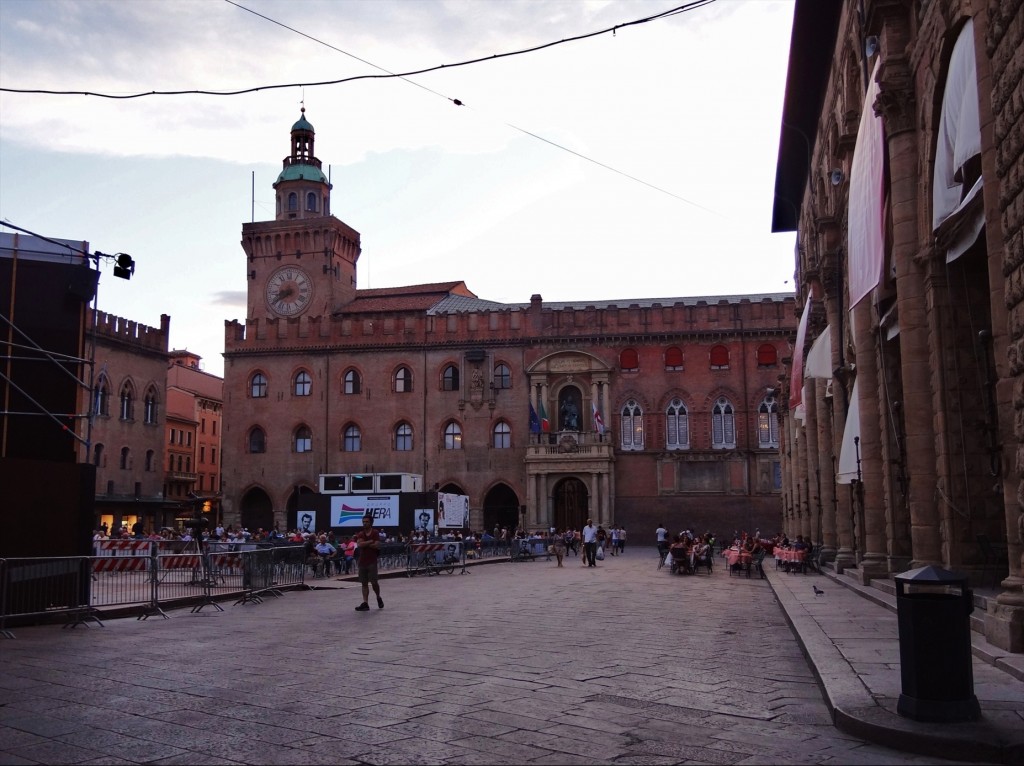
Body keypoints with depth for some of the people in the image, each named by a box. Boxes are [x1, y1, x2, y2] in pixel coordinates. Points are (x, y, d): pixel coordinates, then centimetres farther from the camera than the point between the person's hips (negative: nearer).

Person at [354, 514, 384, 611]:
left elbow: (377, 545, -14)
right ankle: (365, 604, 3)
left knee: (374, 582, -4)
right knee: (364, 583, 3)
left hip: (372, 561, -4)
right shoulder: (360, 534, 9)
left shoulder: (375, 533, 0)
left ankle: (378, 597, 22)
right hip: (362, 561, 4)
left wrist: (365, 544, -10)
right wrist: (370, 541, -11)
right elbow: (359, 544, -9)